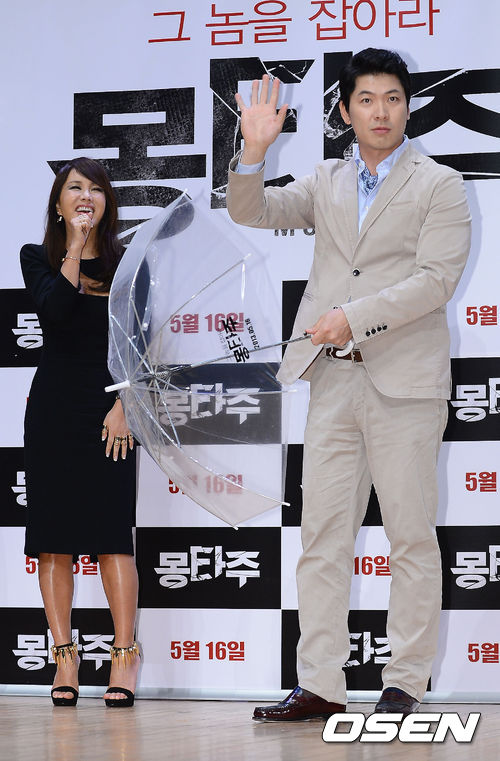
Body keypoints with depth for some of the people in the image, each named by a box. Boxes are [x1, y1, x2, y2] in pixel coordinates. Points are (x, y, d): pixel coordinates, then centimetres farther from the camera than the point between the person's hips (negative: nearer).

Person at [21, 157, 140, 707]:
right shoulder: (37, 258, 8)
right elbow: (52, 311, -12)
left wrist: (124, 405, -8)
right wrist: (75, 248, -9)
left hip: (108, 408, -1)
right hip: (52, 409, 1)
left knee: (111, 531, -7)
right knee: (53, 535, 0)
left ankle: (125, 654, -4)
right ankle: (64, 653, 4)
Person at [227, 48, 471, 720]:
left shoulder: (439, 185, 1)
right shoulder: (327, 182, 15)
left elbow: (436, 280, -9)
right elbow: (251, 211, 6)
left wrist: (354, 316, -17)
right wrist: (255, 150, -11)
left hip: (404, 382, -4)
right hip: (333, 381, 4)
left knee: (411, 536, 1)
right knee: (323, 534, 2)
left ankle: (406, 684, 7)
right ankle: (320, 686, 5)